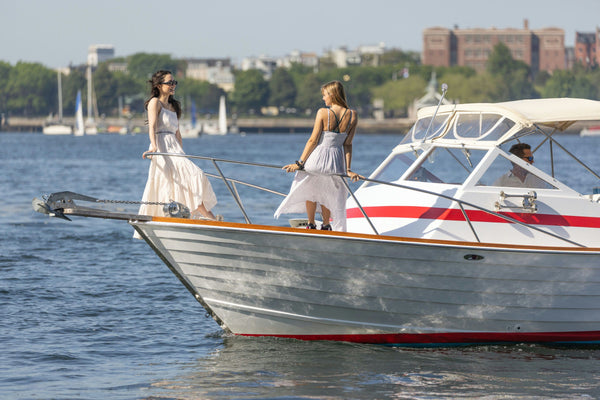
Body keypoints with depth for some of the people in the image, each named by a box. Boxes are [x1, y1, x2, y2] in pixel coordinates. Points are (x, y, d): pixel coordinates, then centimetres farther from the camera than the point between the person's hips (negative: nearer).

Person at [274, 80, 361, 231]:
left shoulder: (323, 113, -12)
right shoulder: (352, 115, -4)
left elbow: (313, 140, -10)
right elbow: (348, 144, -4)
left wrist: (300, 163, -3)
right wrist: (348, 169, -2)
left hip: (317, 157, -3)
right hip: (337, 161, 3)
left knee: (310, 190, 24)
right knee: (328, 193, 28)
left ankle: (311, 225, 33)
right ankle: (326, 226, 34)